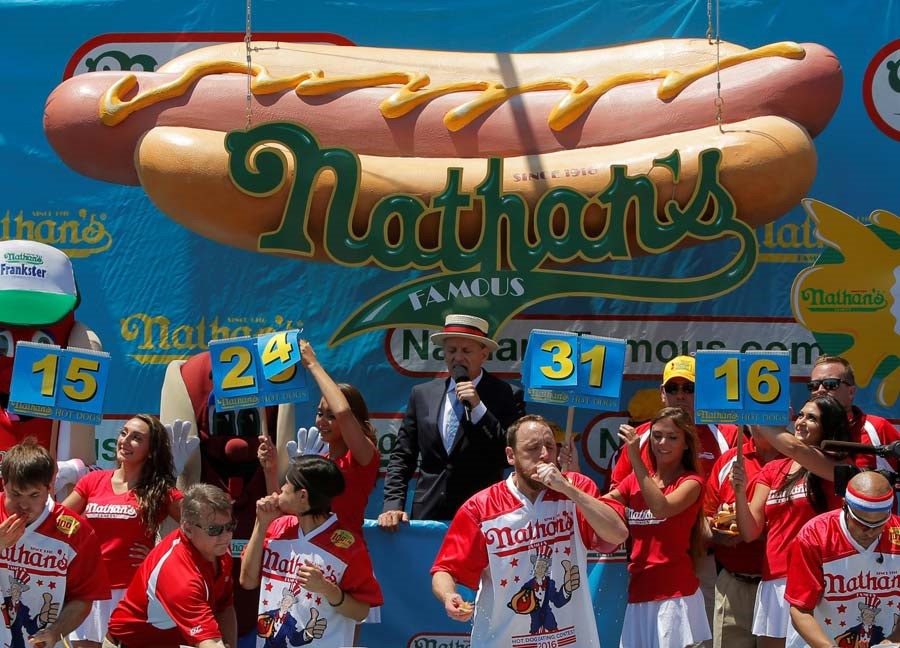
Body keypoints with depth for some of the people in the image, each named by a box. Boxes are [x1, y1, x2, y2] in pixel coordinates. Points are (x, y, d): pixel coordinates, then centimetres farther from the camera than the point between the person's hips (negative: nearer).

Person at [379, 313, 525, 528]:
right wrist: (393, 506, -1)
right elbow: (402, 458, 11)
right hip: (428, 516, 3)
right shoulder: (421, 394, 11)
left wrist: (478, 408, -14)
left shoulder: (507, 396, 0)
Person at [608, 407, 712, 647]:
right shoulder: (635, 480, 12)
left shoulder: (692, 482, -4)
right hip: (639, 591, 5)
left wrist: (635, 458, -23)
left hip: (675, 593, -5)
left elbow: (661, 508, -23)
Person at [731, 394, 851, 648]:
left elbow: (796, 448, -20)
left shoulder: (835, 468, 1)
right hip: (773, 582, 4)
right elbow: (750, 533, 8)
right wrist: (740, 491, -9)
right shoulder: (772, 470, 13)